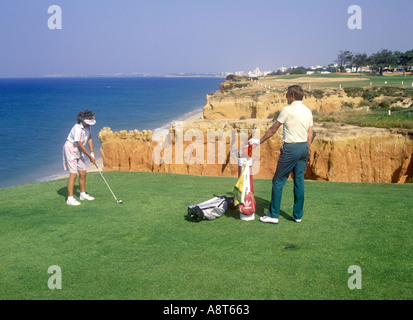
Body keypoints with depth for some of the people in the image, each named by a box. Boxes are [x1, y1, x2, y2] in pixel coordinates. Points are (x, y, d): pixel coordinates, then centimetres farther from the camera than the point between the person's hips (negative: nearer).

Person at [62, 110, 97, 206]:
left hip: (78, 151, 9)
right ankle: (70, 198, -10)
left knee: (83, 172, 11)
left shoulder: (87, 126, -1)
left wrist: (92, 153, 1)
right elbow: (80, 145, -23)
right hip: (70, 149, -9)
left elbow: (89, 138, 8)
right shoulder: (78, 129, -28)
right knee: (73, 174, -13)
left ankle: (83, 194, 26)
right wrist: (90, 157, -14)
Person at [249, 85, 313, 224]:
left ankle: (273, 215, 3)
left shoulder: (287, 110, -10)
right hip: (304, 147, 7)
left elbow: (273, 129, -3)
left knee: (278, 181, 0)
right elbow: (310, 136, 11)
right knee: (299, 181, 11)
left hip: (291, 148, -7)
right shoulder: (308, 111, 10)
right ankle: (298, 215, 16)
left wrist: (259, 141, 9)